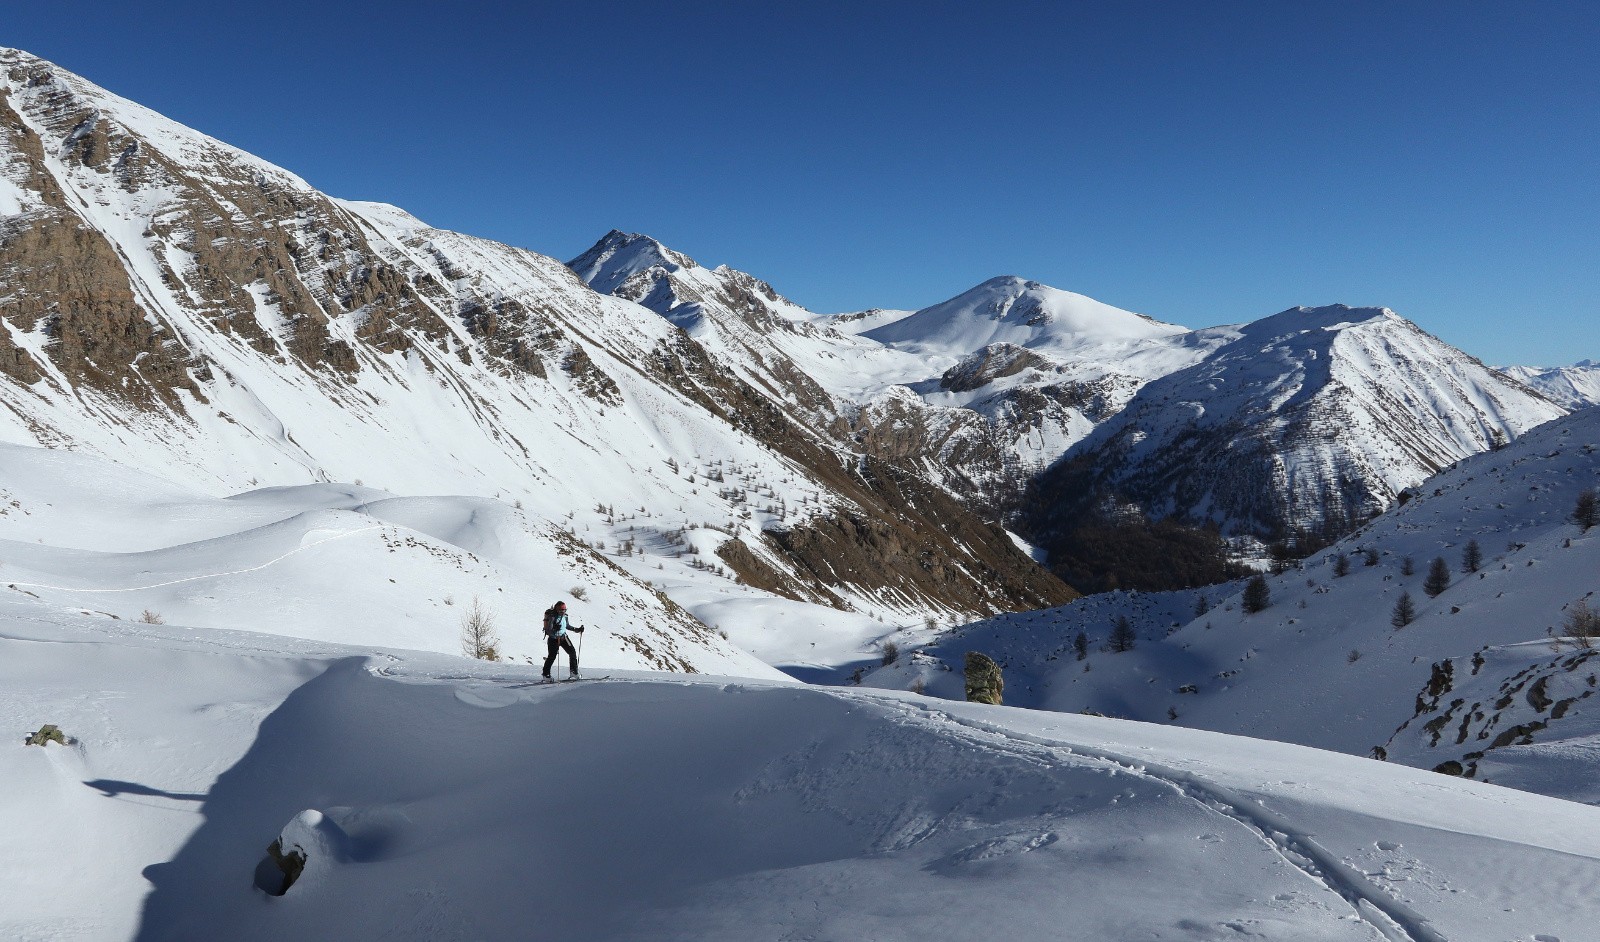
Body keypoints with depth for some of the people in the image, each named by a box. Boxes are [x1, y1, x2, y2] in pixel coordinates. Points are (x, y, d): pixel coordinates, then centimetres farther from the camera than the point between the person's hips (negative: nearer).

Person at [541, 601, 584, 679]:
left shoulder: (564, 616, 1)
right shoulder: (552, 617, -19)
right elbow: (548, 630, -23)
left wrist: (577, 629, 13)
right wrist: (555, 629, -42)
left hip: (563, 637, 6)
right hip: (554, 639, -6)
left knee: (572, 652, 0)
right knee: (552, 656, -6)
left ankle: (574, 671, 11)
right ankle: (546, 674, 11)